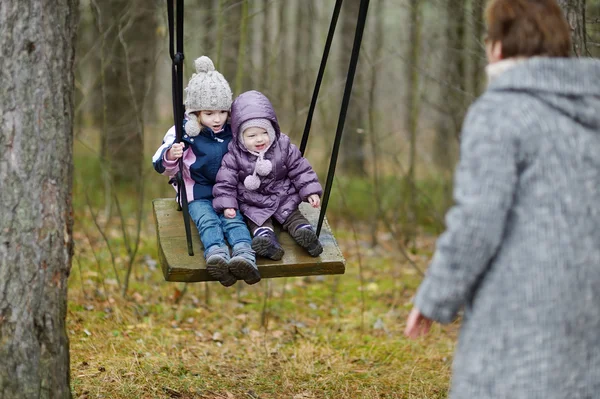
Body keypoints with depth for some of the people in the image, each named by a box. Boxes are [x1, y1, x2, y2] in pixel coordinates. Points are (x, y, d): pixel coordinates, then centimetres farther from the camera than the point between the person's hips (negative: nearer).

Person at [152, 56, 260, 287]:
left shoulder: (233, 131, 4)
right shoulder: (185, 132, -7)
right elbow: (161, 166, -8)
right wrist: (170, 156, -31)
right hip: (198, 195, -2)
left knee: (234, 220, -23)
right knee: (207, 222, -27)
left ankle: (245, 256, -47)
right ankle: (217, 256, -52)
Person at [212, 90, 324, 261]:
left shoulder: (284, 148, -9)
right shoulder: (234, 156, -13)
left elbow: (301, 170, -2)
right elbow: (226, 182, -9)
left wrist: (310, 192, -7)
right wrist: (227, 205, -17)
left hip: (283, 198, 2)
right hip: (253, 204, -2)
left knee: (293, 216, -17)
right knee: (258, 220, -25)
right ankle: (265, 237, -48)